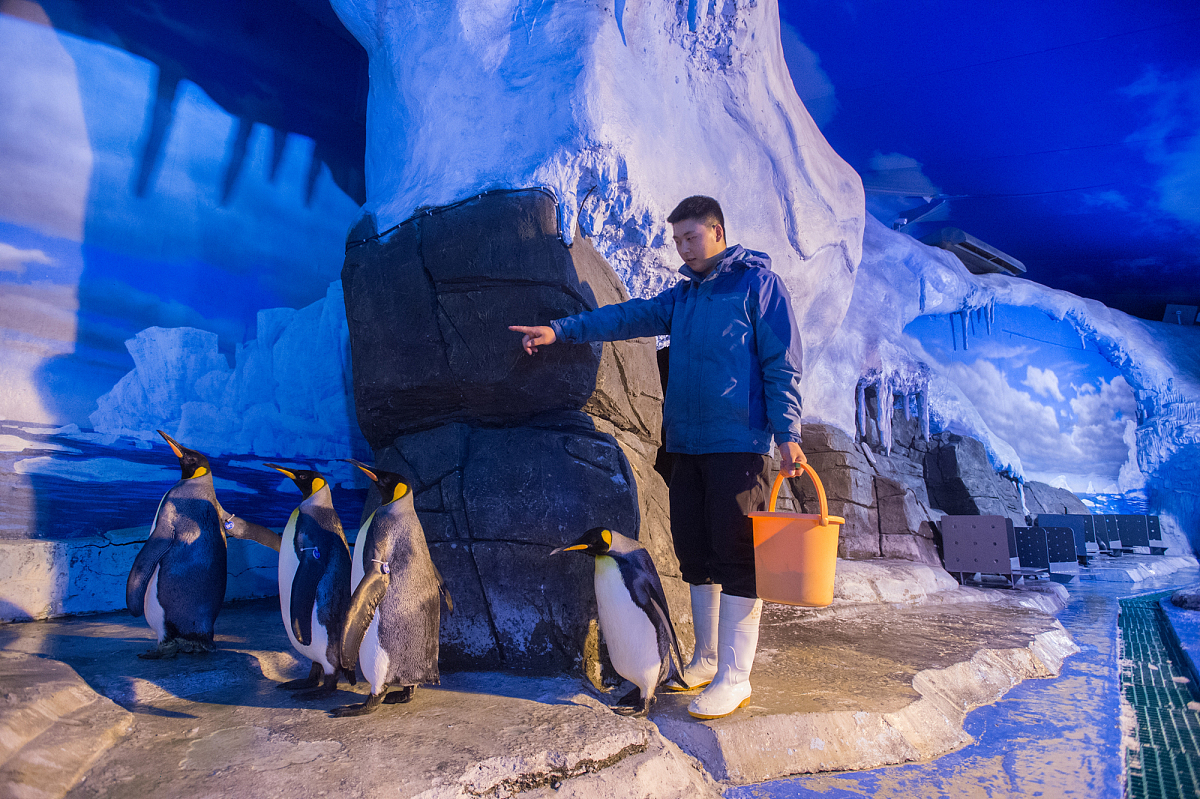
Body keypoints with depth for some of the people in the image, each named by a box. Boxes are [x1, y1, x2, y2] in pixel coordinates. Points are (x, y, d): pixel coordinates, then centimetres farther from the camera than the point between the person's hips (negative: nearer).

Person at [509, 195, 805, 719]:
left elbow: (782, 363, -5)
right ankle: (706, 660, 25)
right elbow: (632, 316, 10)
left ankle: (734, 679, 4)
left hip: (738, 443, -7)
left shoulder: (757, 280, 0)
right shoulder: (684, 294, 19)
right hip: (687, 442, 7)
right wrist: (561, 330, 0)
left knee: (737, 557, -4)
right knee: (695, 551, 11)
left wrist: (786, 433, -12)